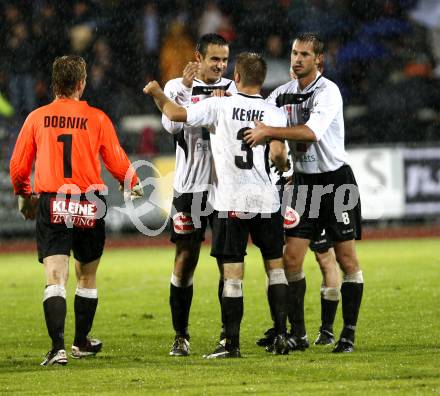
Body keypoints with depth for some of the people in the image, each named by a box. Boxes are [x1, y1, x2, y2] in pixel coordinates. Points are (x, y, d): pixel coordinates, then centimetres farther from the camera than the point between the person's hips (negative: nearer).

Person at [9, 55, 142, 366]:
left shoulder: (37, 118, 1)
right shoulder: (97, 118, -3)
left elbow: (18, 166, 6)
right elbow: (117, 163, 3)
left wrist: (24, 195, 26)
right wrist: (133, 185, 25)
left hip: (51, 205, 0)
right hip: (89, 207, 0)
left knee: (55, 278, -6)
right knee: (87, 276, 18)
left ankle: (58, 348, -20)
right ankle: (82, 342, 30)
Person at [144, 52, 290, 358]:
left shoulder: (219, 106, -5)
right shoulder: (275, 114, 0)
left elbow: (176, 114, -6)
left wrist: (157, 91, 10)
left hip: (230, 203, -2)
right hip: (266, 200, 2)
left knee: (233, 273, 0)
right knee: (275, 265, 13)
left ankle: (232, 343, 0)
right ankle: (281, 335, 8)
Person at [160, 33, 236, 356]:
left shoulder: (231, 89, 8)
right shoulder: (177, 86, 3)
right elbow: (172, 125, -13)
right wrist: (184, 87, -22)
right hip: (190, 186, -1)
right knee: (185, 260, -1)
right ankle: (181, 335, 6)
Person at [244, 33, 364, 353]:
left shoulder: (328, 92, -14)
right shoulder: (283, 94, 6)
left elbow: (312, 132, -28)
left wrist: (269, 132, -30)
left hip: (336, 179, -5)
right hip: (304, 181, 5)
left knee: (347, 260, -2)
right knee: (291, 258, -3)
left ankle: (349, 333, 4)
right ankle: (298, 332, 5)